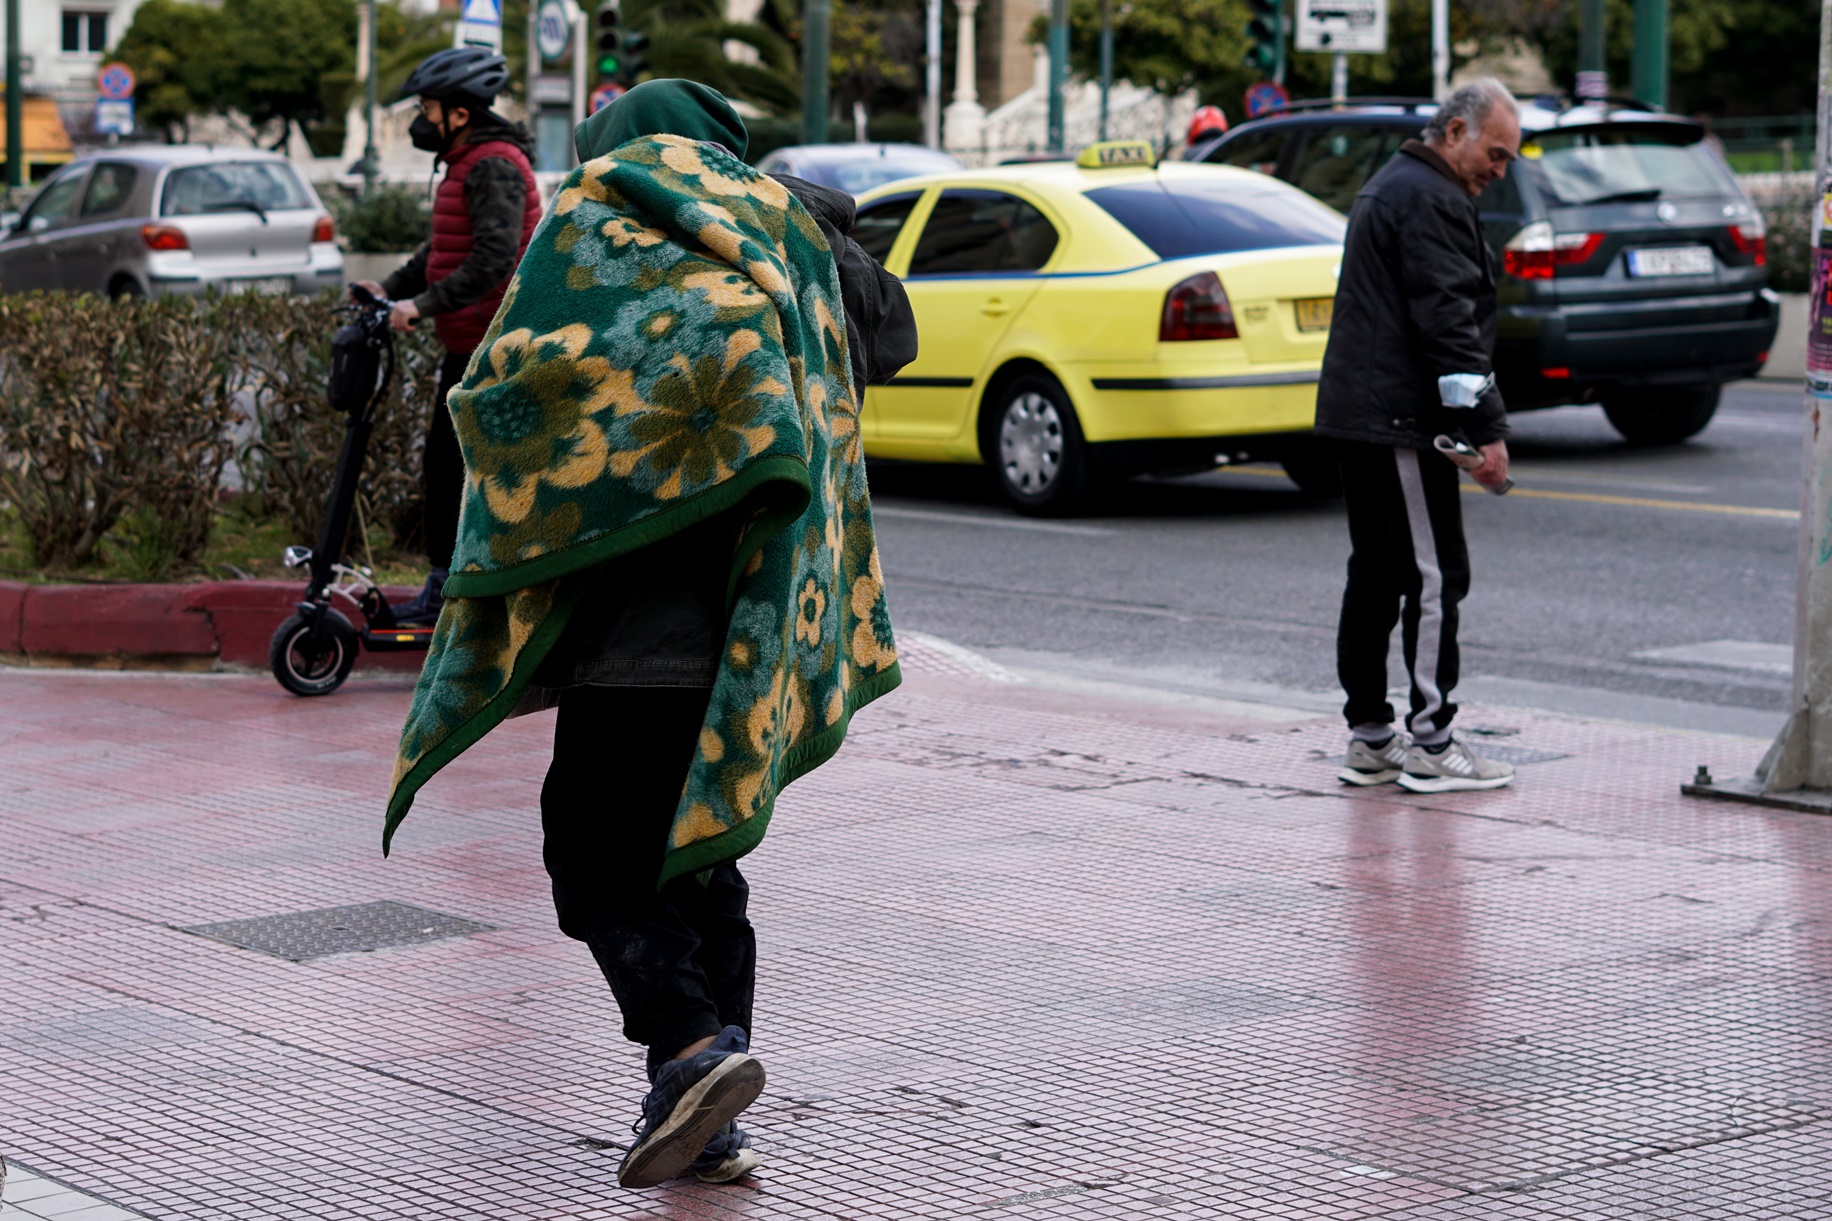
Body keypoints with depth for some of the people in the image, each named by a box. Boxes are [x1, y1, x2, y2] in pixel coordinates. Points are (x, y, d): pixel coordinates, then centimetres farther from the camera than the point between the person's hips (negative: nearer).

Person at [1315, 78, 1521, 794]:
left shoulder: (1389, 186, 22)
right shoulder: (1432, 201, -13)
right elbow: (1448, 322, -21)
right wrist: (1487, 427, -22)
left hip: (1355, 413, 11)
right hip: (1400, 419, -11)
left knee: (1376, 575, 12)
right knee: (1435, 576, -8)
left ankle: (1368, 738, 15)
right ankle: (1430, 745, -7)